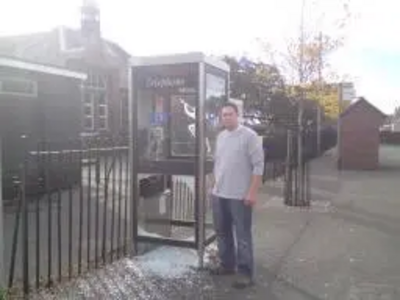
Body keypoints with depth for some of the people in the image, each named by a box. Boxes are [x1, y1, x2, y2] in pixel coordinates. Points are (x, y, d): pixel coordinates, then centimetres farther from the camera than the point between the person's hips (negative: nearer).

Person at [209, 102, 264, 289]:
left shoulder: (249, 135, -11)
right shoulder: (220, 136, 11)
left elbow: (258, 165, -14)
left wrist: (252, 192, -18)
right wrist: (214, 186, 16)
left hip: (240, 195, -7)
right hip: (219, 194, 7)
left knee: (243, 235, 0)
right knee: (222, 231, 16)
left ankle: (245, 273, 11)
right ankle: (227, 264, 32)